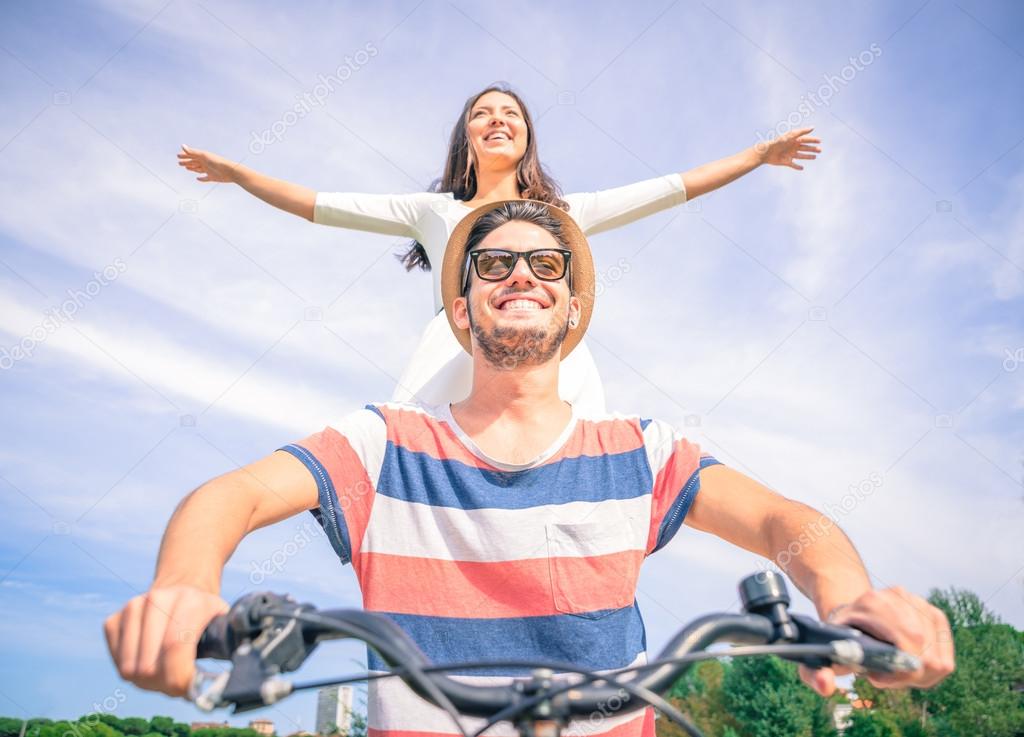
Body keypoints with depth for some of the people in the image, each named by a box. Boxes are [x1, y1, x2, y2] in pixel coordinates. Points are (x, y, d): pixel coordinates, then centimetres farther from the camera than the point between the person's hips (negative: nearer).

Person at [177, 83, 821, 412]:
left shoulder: (567, 211, 29)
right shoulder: (434, 211, 29)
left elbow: (675, 187, 29)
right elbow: (318, 205, 31)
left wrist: (761, 154, 29)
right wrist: (237, 172, 32)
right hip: (453, 368, 0)